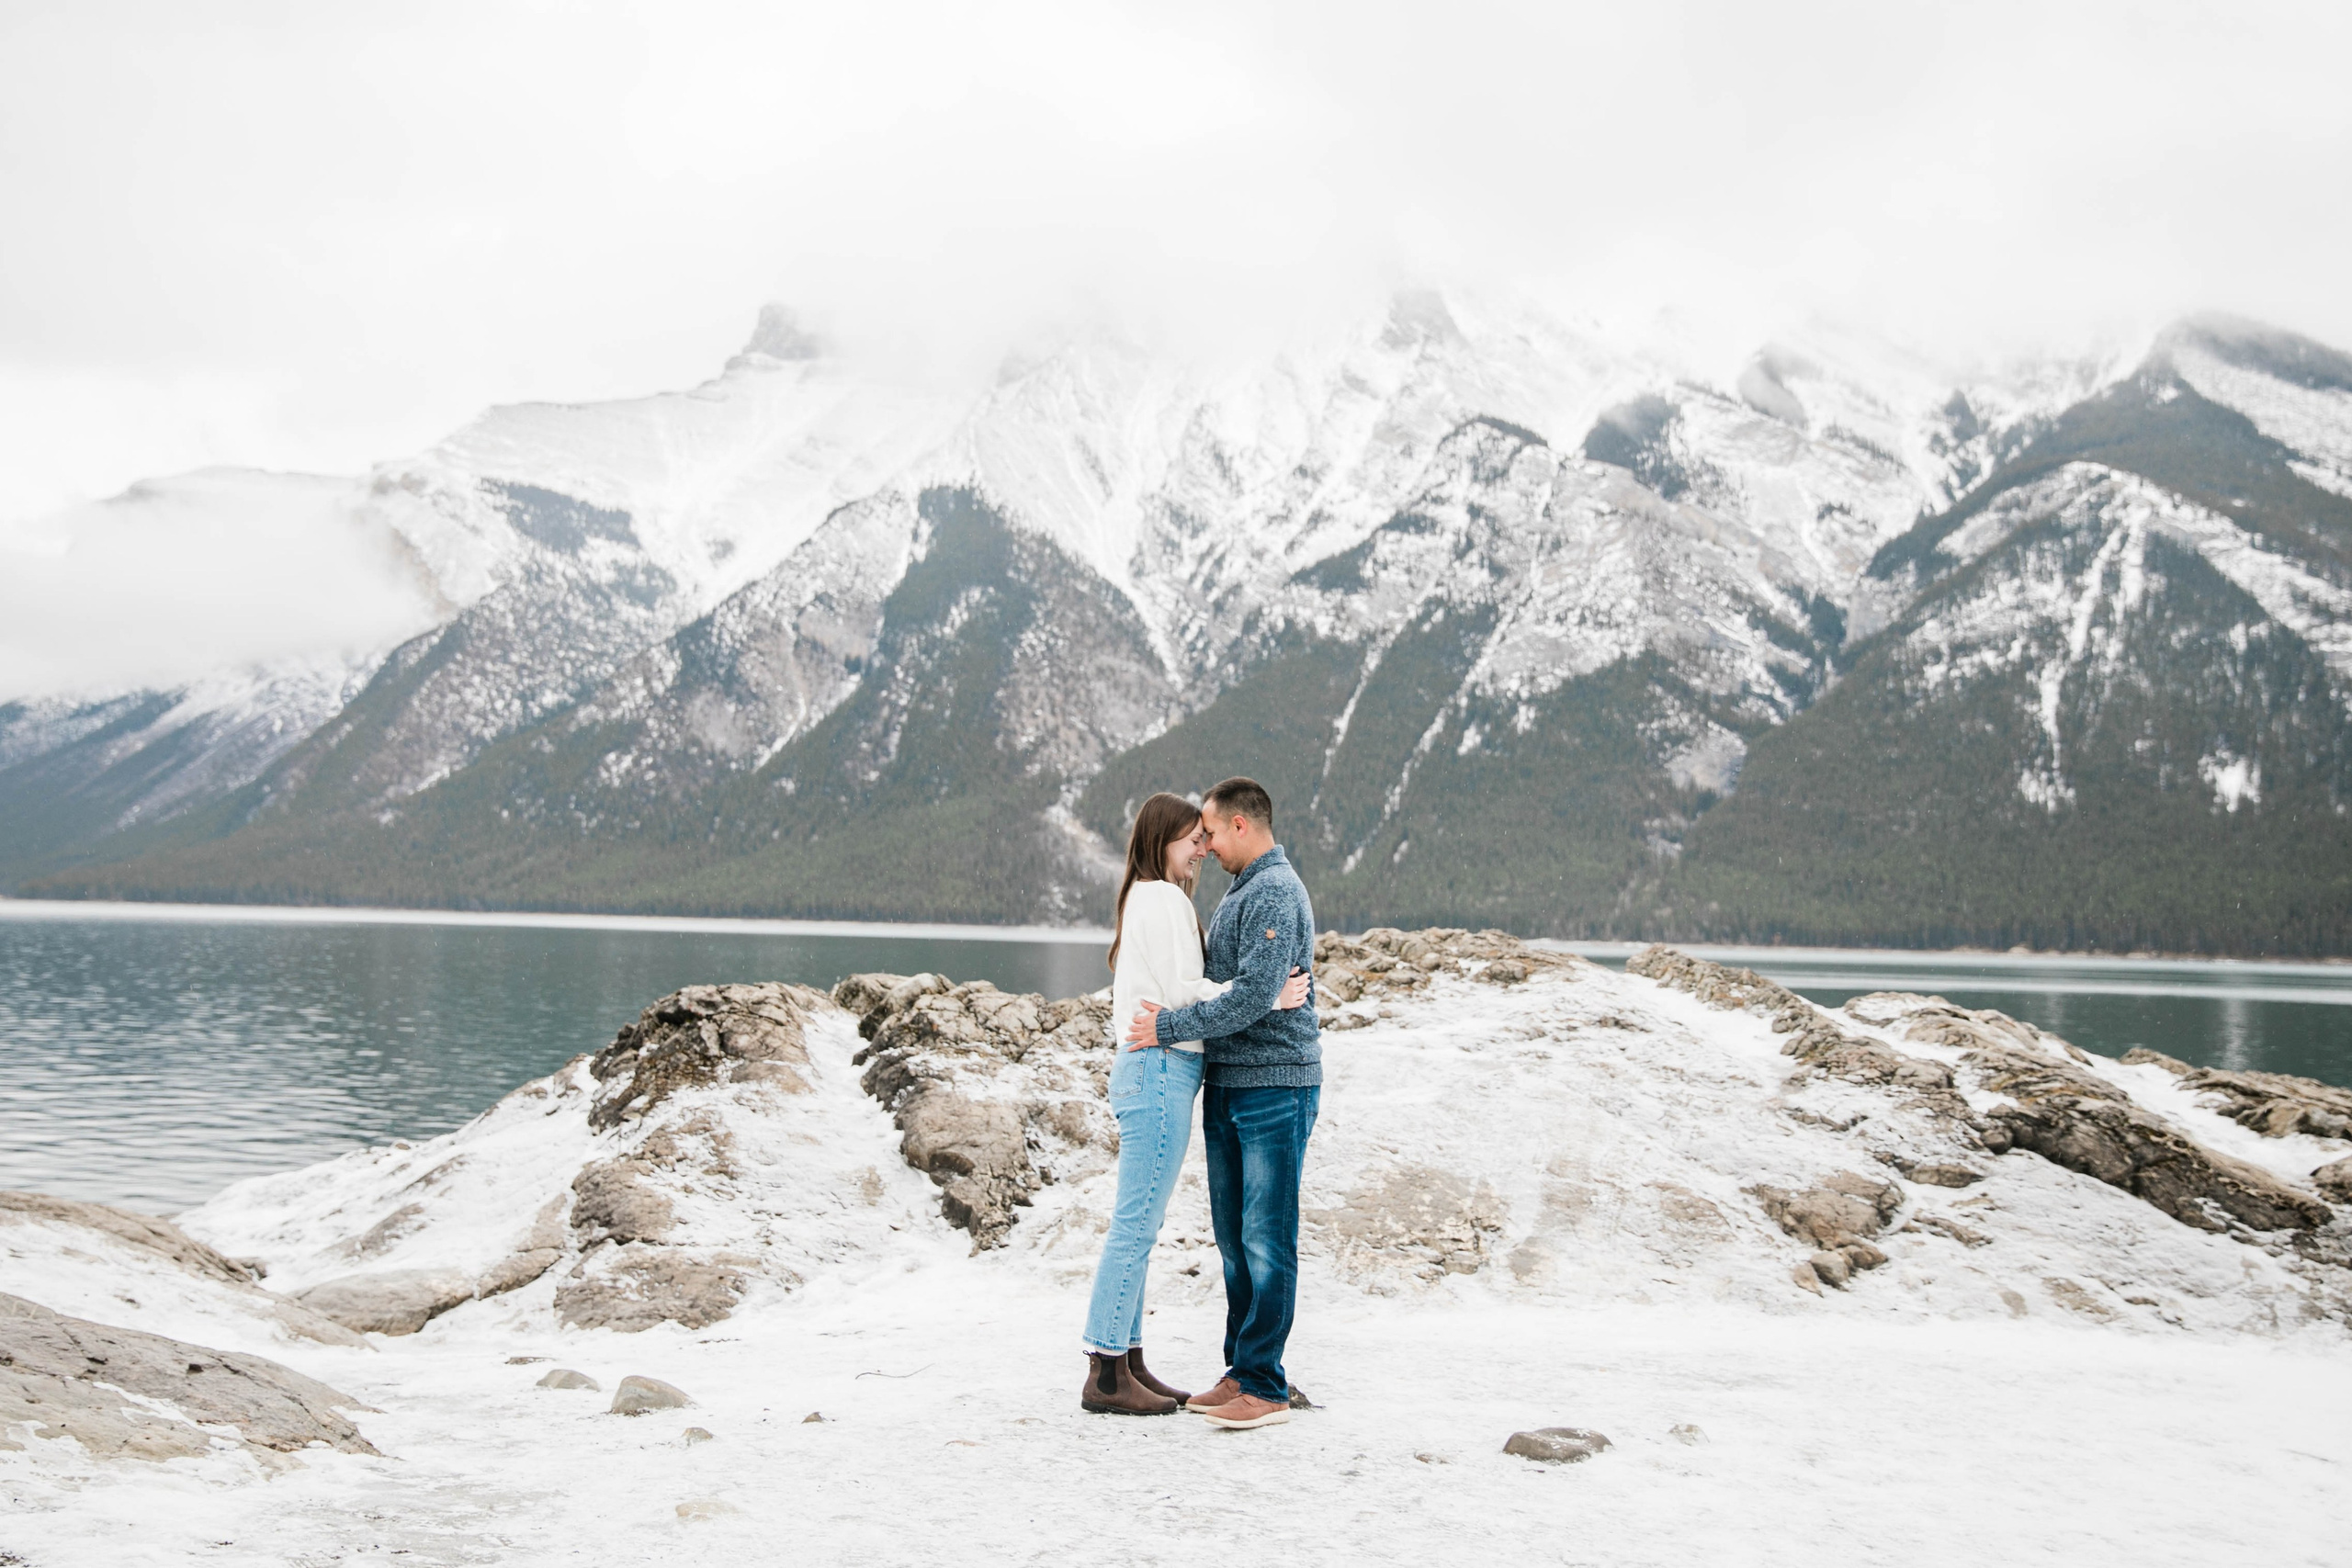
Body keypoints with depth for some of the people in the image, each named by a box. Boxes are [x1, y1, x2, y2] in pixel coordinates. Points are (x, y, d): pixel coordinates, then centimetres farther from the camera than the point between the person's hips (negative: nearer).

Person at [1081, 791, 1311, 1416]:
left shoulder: (1147, 897, 19)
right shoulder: (1163, 898, -11)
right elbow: (1181, 990, -16)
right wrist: (1265, 996, -15)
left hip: (1149, 1067, 10)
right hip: (1161, 1068, -10)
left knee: (1139, 1225, 12)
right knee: (1136, 1225, -7)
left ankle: (1127, 1364, 17)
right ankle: (1106, 1375, -3)